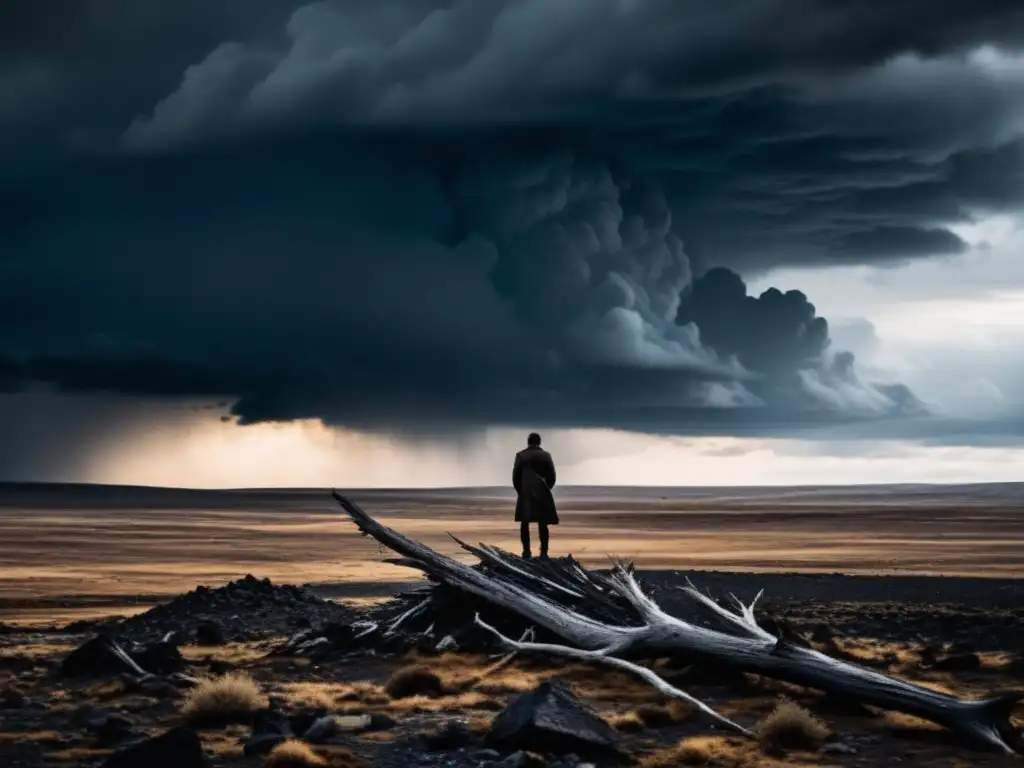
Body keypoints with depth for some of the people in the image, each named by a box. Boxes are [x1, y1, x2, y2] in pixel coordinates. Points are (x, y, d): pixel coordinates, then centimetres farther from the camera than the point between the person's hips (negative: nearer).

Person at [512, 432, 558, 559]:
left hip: (525, 493, 0)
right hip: (542, 493, 0)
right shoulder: (546, 456, 1)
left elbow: (515, 476, -2)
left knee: (524, 523, 7)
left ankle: (526, 551, -1)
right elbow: (552, 477, 1)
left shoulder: (520, 456, -1)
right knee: (542, 523, 3)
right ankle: (543, 552, -4)